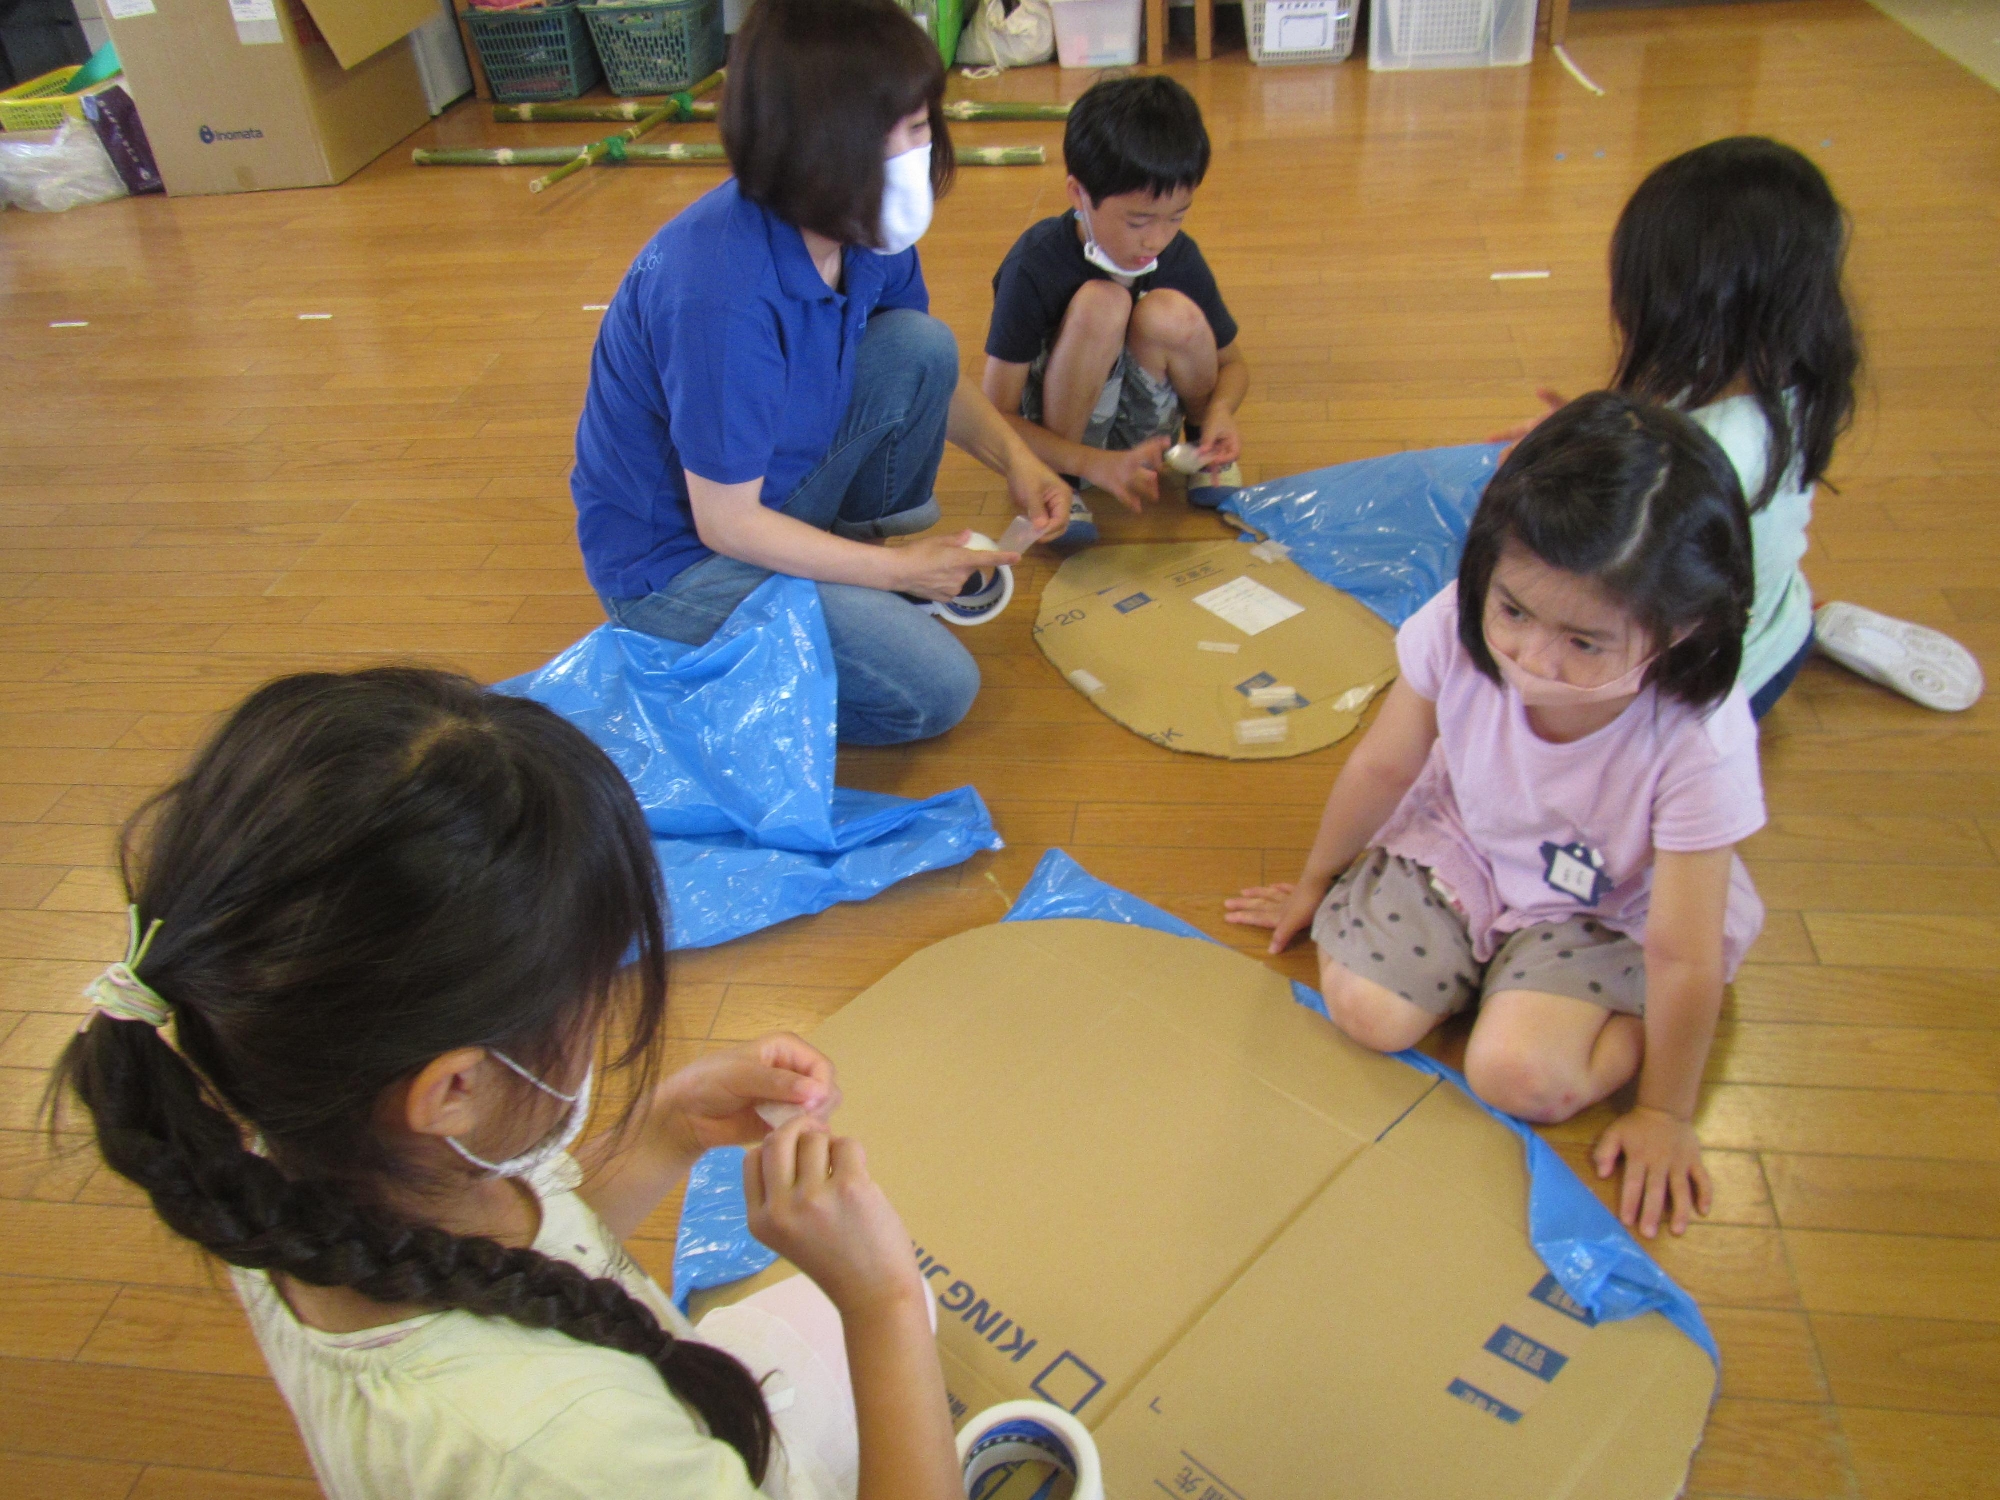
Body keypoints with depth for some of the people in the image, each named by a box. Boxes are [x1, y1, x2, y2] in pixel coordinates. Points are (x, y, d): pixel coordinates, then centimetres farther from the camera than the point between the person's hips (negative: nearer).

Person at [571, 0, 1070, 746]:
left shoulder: (860, 229, -11)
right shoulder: (720, 292, -35)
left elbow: (932, 372, 9)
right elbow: (728, 525, -25)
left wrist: (1015, 457, -7)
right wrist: (895, 571, -16)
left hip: (777, 493, 7)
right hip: (675, 560, -7)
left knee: (923, 345, -10)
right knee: (936, 687, -17)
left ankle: (874, 541, 8)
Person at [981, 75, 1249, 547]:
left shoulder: (1179, 257, -12)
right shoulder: (1035, 266, -24)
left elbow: (1232, 363, 4)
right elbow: (997, 415, -23)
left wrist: (1220, 409, -21)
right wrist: (1094, 462, -37)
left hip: (1142, 423, 4)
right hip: (1057, 432, -3)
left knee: (1173, 315, -28)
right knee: (1100, 303, -32)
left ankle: (1203, 442, 1)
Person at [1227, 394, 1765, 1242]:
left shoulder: (1700, 745, -36)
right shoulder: (1459, 629, -29)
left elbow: (1685, 958, -24)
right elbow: (1382, 768, -8)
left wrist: (1665, 1115, -11)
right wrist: (1316, 882, 9)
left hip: (1602, 910, -3)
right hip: (1459, 844, 3)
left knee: (1522, 1075, -24)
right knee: (1366, 1011, -15)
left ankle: (1632, 1017, 8)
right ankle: (1486, 959, 14)